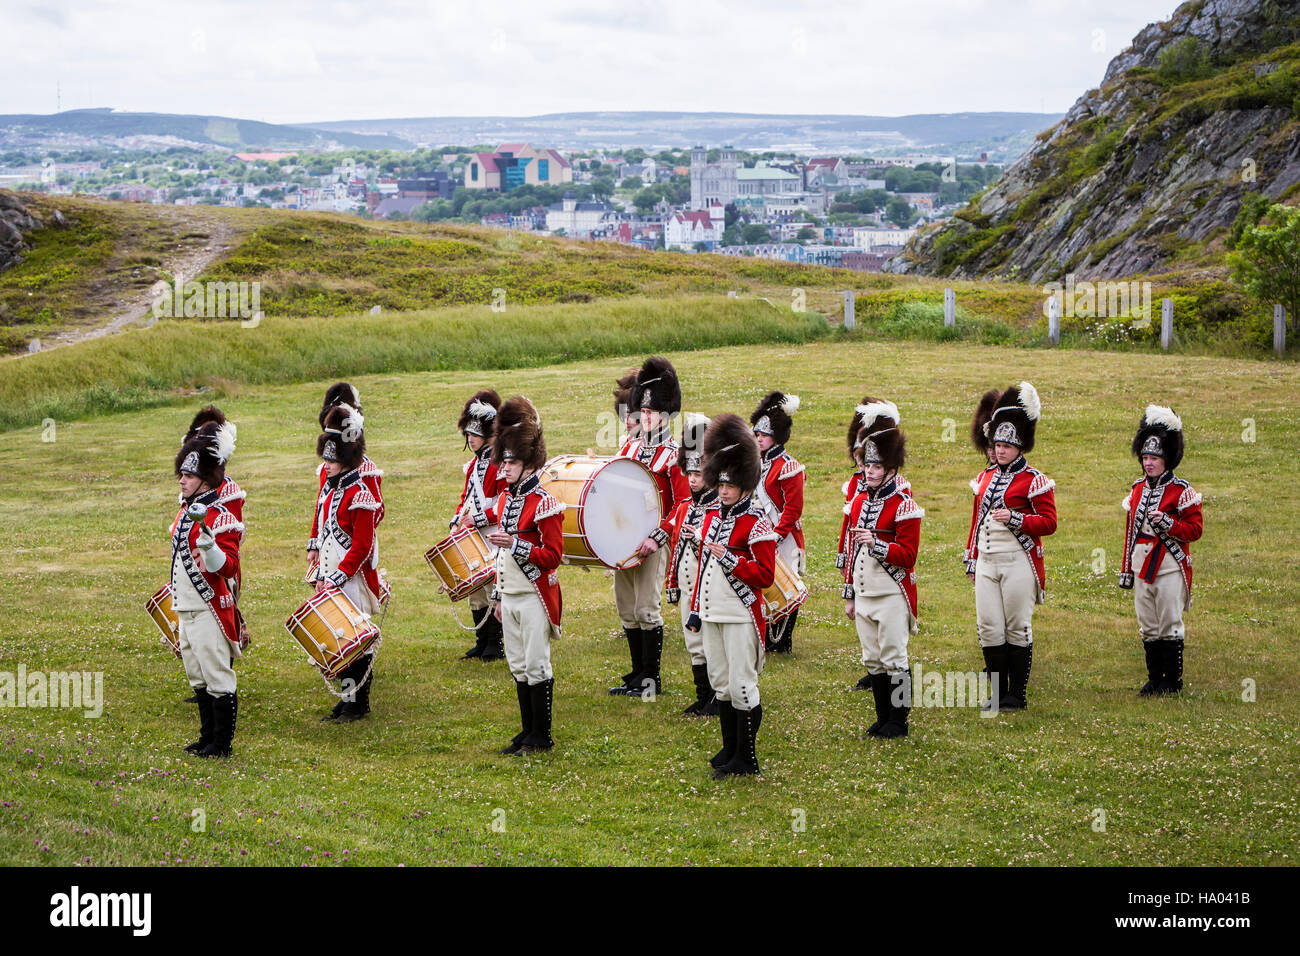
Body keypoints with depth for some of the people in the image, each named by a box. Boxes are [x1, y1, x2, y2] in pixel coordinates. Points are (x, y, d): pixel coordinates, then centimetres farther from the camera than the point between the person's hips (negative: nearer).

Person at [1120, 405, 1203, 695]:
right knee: (1148, 627, 8)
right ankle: (1154, 679, 16)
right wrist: (1126, 570, 16)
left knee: (1170, 625, -2)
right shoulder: (1138, 488, 12)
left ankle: (1172, 681, 7)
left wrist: (1167, 522, -23)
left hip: (1169, 567, -6)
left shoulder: (1182, 491, -6)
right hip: (1142, 567, 6)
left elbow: (1195, 528, -8)